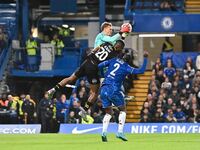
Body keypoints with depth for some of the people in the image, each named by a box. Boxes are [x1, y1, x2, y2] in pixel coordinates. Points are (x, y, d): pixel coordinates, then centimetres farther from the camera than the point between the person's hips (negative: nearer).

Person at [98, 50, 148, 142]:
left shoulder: (113, 61, 8)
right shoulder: (126, 68, -3)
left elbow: (100, 66, 9)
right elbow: (141, 71, -4)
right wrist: (145, 58, 3)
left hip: (104, 89, 4)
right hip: (114, 90, -4)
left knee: (108, 113, 17)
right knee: (123, 109, 16)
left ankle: (104, 132, -5)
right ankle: (120, 132, 2)